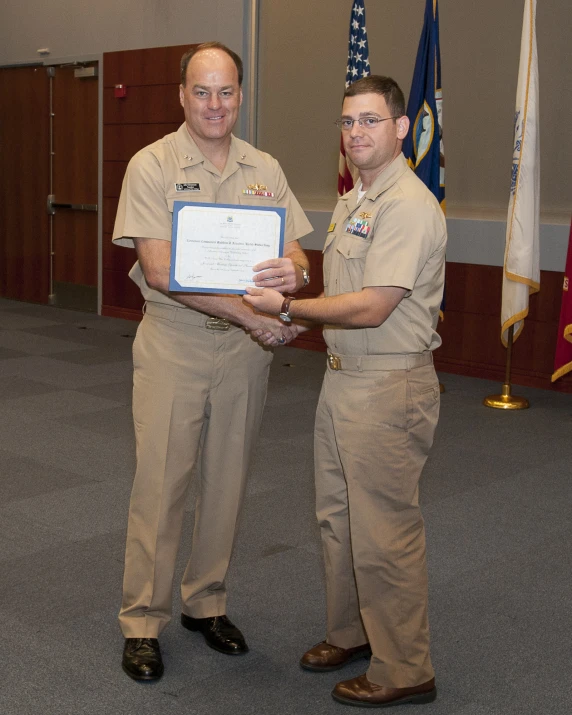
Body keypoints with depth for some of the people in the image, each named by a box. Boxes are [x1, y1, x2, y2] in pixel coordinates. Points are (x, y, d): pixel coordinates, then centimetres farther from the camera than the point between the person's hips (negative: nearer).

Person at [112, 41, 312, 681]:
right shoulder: (152, 166, -6)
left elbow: (296, 254, 4)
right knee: (160, 483, -1)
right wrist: (247, 310, -21)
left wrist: (293, 274, -22)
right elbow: (160, 272, -15)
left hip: (245, 346, 4)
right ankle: (142, 622, 13)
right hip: (173, 344, -4)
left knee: (226, 481, 12)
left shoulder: (264, 170, 7)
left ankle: (207, 603, 29)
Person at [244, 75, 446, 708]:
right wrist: (297, 317, 4)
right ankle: (349, 632, 36)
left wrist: (287, 307, -19)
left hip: (389, 385, -10)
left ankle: (403, 671, 13)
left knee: (383, 531, -2)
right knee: (337, 516, 18)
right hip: (343, 376, 10)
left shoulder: (408, 205, -18)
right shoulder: (352, 200, 14)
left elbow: (372, 308, -24)